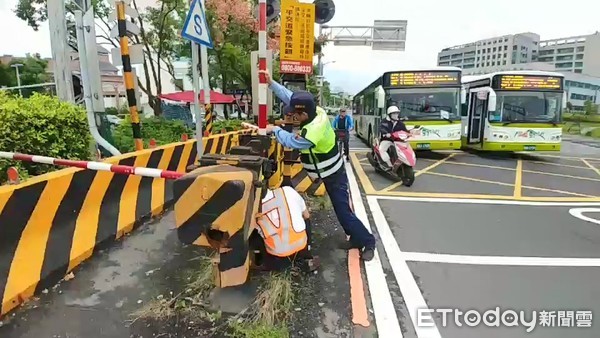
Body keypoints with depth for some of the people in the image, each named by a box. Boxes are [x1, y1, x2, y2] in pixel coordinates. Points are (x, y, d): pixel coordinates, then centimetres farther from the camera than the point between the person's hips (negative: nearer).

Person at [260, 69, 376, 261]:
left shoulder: (315, 129, -35)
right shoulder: (316, 112, -9)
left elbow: (292, 142, -27)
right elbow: (289, 96, 0)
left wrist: (275, 130, -12)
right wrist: (271, 83, -3)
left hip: (333, 176, -9)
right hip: (330, 171, 9)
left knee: (344, 212, -2)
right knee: (341, 209, 18)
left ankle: (368, 242, 13)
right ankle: (356, 238, 32)